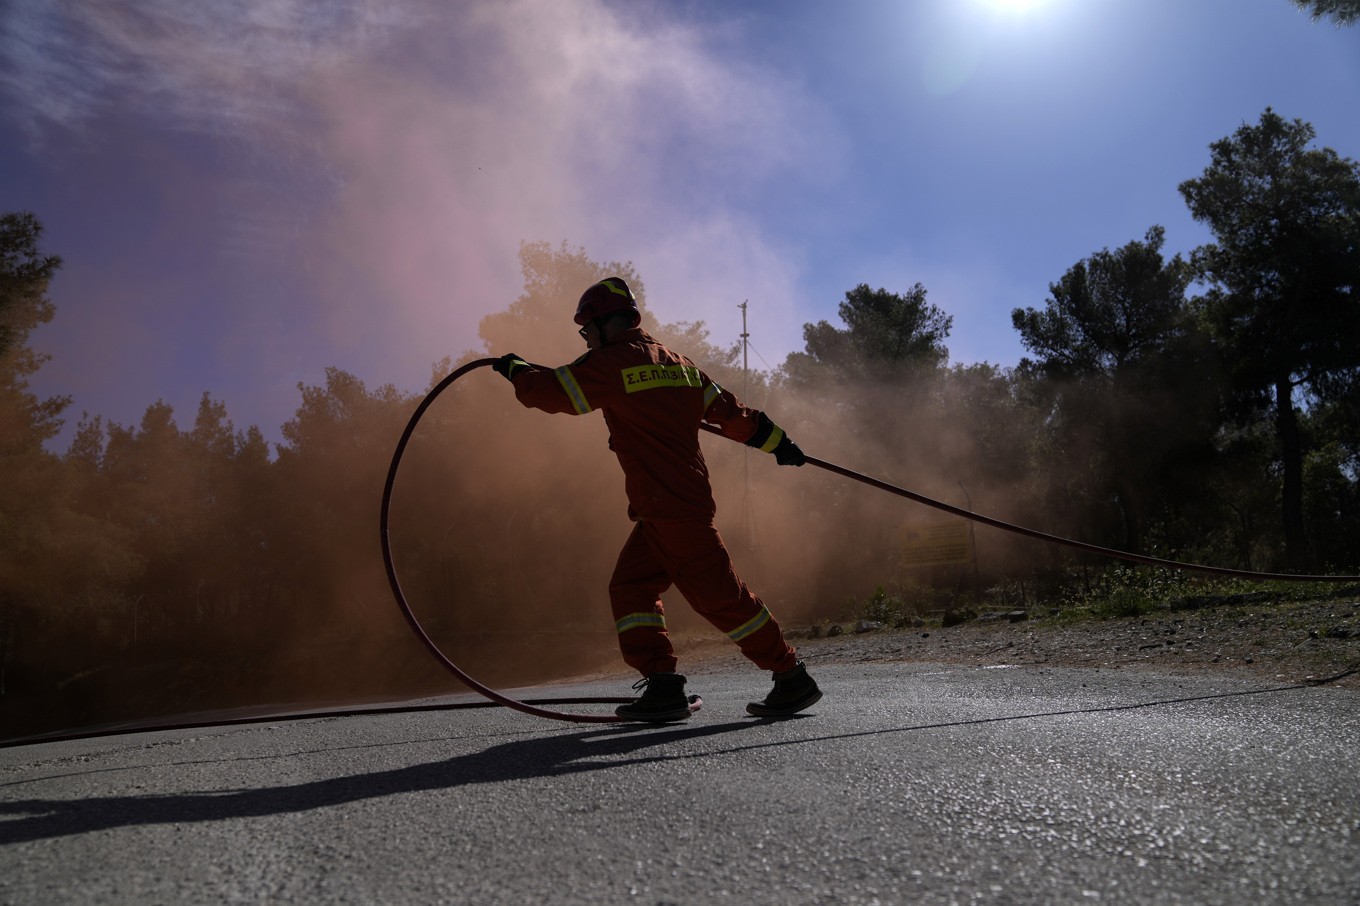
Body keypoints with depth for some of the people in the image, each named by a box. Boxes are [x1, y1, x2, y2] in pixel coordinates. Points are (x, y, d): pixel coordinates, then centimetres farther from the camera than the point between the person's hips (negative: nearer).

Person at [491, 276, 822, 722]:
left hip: (675, 508, -9)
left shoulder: (612, 362, -9)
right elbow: (725, 409, 17)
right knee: (630, 586, 10)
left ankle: (792, 679, 6)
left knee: (720, 595, -3)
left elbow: (550, 390, -9)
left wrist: (515, 368, 11)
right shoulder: (675, 361, 16)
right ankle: (663, 686, 7)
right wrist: (776, 440, 23)